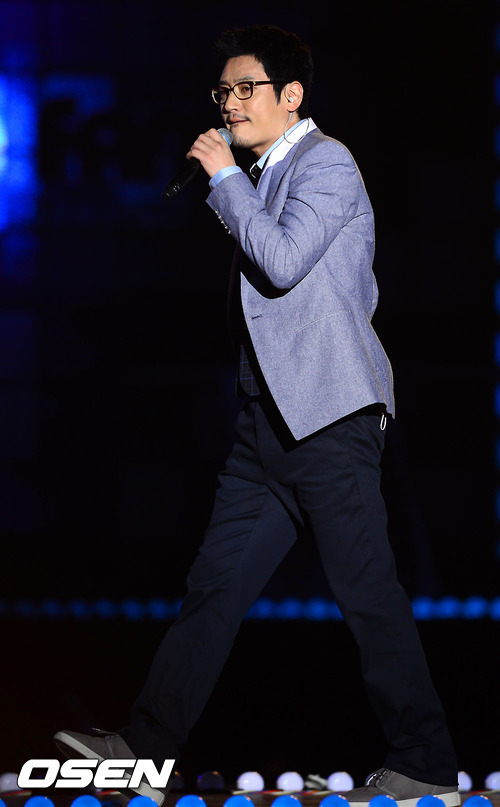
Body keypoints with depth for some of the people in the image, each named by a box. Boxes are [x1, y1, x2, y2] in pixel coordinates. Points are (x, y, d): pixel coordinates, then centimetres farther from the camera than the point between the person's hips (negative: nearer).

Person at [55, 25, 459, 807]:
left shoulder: (325, 162, -7)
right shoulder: (264, 178, 20)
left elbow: (283, 260, -21)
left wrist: (225, 178, -11)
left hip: (328, 418, -9)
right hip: (270, 420, 9)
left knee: (367, 592, -7)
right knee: (215, 583, 8)